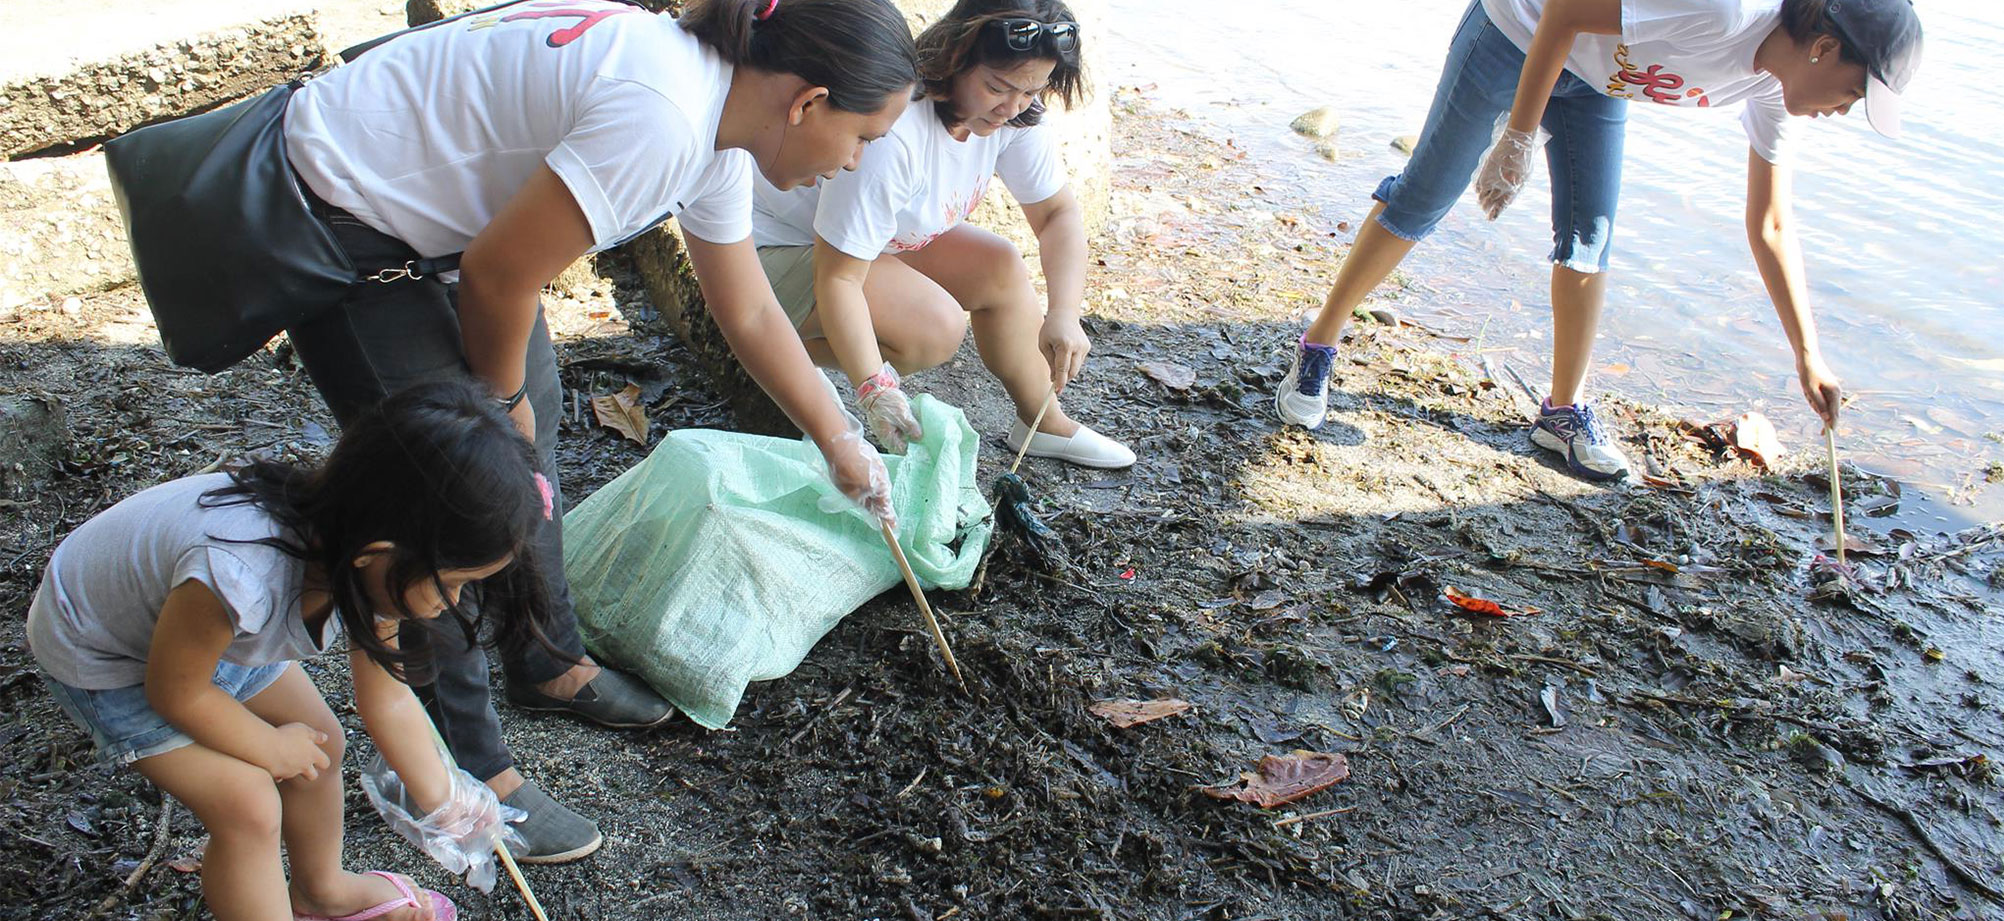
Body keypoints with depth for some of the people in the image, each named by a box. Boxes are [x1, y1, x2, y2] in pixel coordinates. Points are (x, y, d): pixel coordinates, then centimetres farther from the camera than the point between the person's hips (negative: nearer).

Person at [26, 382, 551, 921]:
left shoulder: (371, 564, -22)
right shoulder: (239, 574, -47)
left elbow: (387, 700, -6)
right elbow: (176, 692, -27)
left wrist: (443, 801, 0)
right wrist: (271, 748, -12)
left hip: (211, 628, 7)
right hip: (97, 652, -7)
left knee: (321, 745, 14)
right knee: (247, 806, -14)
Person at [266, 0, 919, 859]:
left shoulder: (718, 126, 0)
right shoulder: (662, 118, -31)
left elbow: (751, 315, 12)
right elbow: (496, 276, -26)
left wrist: (842, 443, 19)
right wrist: (501, 397, -6)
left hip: (424, 201, 10)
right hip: (335, 219, -10)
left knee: (531, 418, 15)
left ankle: (549, 664, 34)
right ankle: (463, 771, 10)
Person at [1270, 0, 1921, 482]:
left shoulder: (1773, 85, -7)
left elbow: (1770, 227, 2)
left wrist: (1808, 357, 2)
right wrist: (1520, 137, -25)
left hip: (1595, 78, 7)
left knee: (1590, 239, -1)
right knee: (1424, 198, -2)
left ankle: (1564, 413, 11)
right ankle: (1315, 353, 9)